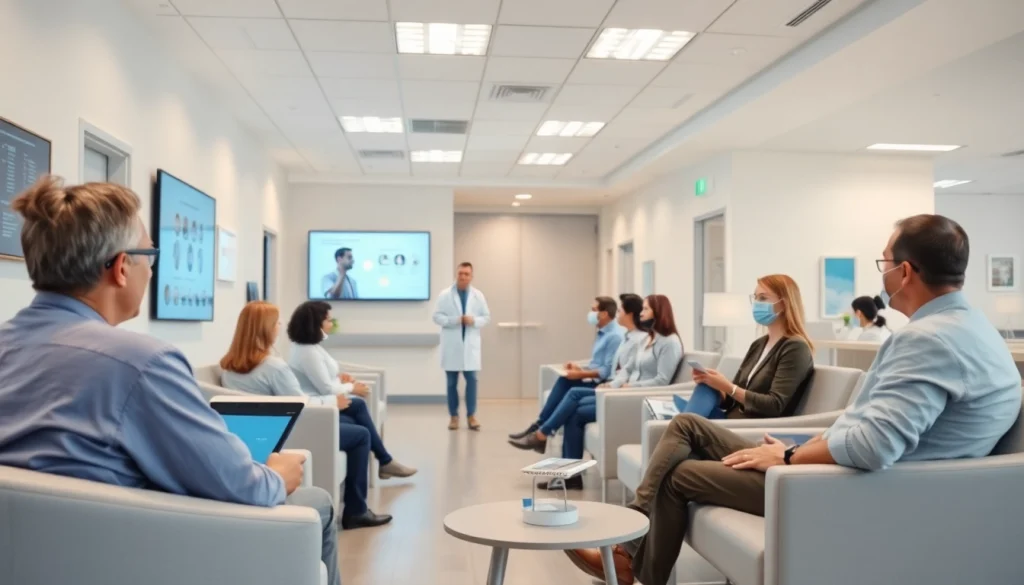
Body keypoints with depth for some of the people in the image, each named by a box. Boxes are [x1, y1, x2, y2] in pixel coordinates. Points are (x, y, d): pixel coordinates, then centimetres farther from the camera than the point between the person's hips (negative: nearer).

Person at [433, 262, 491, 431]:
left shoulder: (478, 296, 6)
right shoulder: (444, 295, -1)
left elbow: (486, 317, 6)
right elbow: (437, 316, -3)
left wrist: (474, 321, -14)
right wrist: (454, 320, -17)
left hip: (470, 344, 1)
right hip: (451, 346, -1)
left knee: (471, 380, -2)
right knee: (452, 382, 6)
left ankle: (471, 415, 7)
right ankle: (453, 416, 15)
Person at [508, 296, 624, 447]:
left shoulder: (615, 336, -16)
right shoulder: (603, 333, 16)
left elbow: (608, 371, -21)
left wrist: (581, 374, -18)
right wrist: (579, 368, 5)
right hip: (593, 380, 9)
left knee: (569, 394, -18)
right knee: (563, 381, -11)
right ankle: (540, 427, -14)